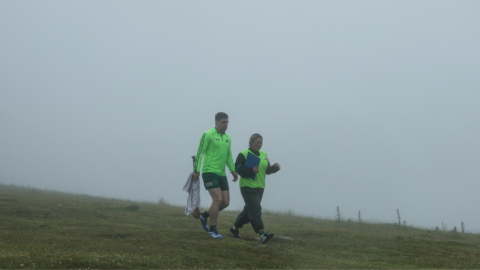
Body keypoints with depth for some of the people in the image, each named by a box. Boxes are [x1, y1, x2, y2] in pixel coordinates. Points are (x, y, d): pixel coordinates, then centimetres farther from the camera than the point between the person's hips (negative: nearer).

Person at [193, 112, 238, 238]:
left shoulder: (227, 138, 15)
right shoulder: (208, 135, -7)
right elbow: (199, 153, -8)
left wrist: (232, 170, 7)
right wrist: (196, 170, -12)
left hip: (221, 174, 8)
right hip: (209, 172, -7)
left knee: (225, 202, 3)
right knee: (218, 199, -15)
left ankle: (204, 215, 24)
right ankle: (212, 230, -3)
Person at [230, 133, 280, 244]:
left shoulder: (264, 155, 15)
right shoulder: (243, 154, -6)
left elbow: (268, 170, 15)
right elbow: (238, 168, -13)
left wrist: (276, 167, -5)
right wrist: (251, 171, -26)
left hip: (259, 187, 8)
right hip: (247, 186, -8)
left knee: (249, 210, 14)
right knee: (255, 209, -17)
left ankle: (235, 227, 31)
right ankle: (262, 234, -24)